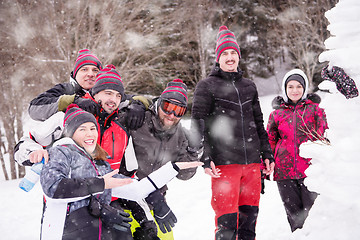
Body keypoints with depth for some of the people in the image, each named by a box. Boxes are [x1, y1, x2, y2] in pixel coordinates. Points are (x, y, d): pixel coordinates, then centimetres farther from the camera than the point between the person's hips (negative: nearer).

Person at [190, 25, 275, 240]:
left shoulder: (249, 86, 18)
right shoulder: (206, 86, 4)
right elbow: (198, 124, -2)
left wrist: (267, 153, 17)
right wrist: (205, 157, -11)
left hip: (252, 161, 5)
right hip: (224, 162, -5)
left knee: (250, 215, 9)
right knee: (227, 221, -7)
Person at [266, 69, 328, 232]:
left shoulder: (314, 109, 7)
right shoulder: (276, 114, 11)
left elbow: (323, 138, 4)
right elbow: (269, 143, 15)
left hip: (310, 168, -2)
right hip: (284, 171, 2)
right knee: (294, 214, 7)